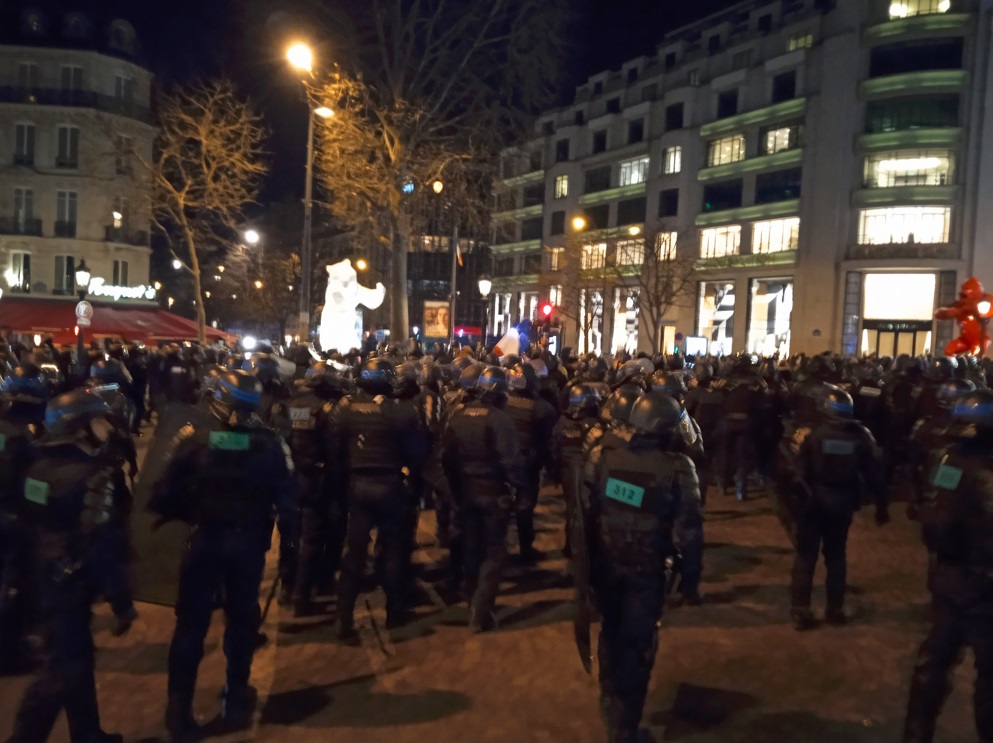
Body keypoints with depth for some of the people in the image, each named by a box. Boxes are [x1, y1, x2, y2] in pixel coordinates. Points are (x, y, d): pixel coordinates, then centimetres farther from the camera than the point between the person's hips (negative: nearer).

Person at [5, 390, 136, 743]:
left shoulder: (40, 468, 2)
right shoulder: (89, 475, -23)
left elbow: (32, 521, 12)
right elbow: (103, 545, -25)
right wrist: (122, 601, -18)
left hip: (49, 578, 9)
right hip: (72, 582, -9)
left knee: (75, 657, 19)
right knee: (63, 669, 3)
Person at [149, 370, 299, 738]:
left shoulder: (193, 436, -11)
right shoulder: (270, 443, -11)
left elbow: (166, 491, -11)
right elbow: (287, 496, -10)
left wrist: (179, 515, 8)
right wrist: (289, 533, 6)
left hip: (203, 539, 0)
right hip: (248, 542, 0)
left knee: (192, 621, 12)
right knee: (242, 619, 17)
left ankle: (179, 707, 19)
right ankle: (236, 701, 27)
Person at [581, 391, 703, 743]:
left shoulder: (603, 452, -10)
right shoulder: (678, 468, -19)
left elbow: (584, 508, -5)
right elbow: (687, 529, -17)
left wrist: (585, 555, 7)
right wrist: (691, 573, -2)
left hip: (604, 561, 4)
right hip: (646, 568, -4)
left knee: (611, 632, 27)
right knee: (637, 644, 12)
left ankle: (610, 700, 48)